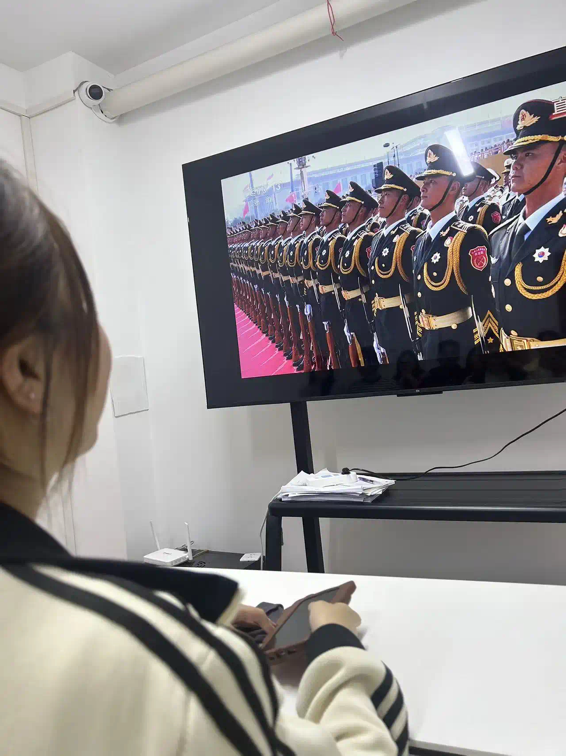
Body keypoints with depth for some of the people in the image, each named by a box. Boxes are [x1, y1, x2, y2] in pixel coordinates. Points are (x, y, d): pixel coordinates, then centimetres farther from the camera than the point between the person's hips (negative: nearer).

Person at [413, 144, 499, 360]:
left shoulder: (470, 237, -13)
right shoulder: (421, 241, 11)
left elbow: (485, 302, -18)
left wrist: (487, 353, -21)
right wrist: (420, 342, 16)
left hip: (461, 344, -8)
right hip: (429, 343, 8)